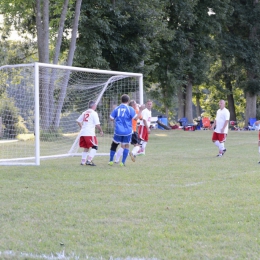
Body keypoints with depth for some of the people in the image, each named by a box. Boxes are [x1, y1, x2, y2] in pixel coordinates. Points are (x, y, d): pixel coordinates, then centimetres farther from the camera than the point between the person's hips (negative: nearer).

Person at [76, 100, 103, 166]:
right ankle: (89, 160, -15)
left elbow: (78, 121, 21)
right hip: (90, 133, -7)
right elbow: (97, 124, -11)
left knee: (86, 148, 17)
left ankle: (83, 161, 15)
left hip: (82, 133, 7)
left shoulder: (85, 112, 15)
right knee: (94, 147, -2)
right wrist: (101, 131, 3)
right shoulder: (94, 113, -6)